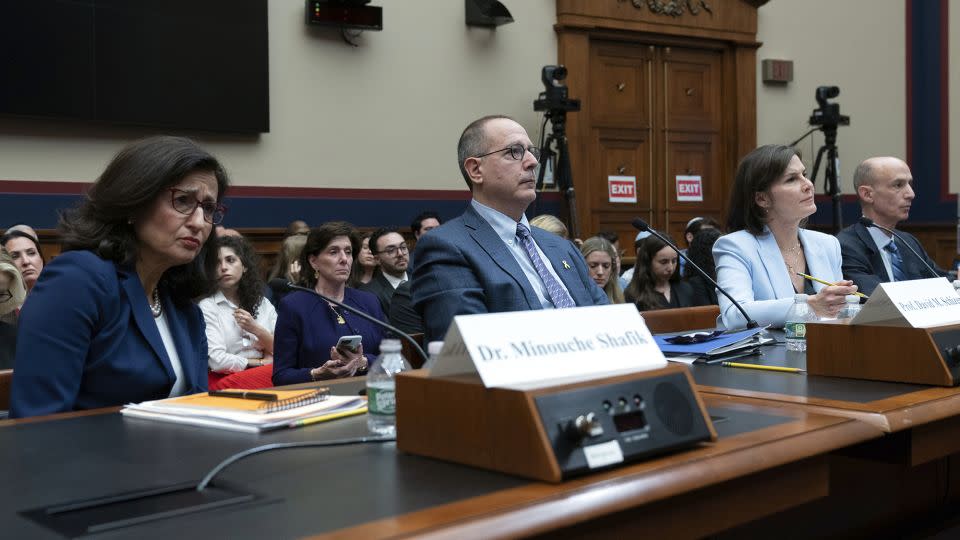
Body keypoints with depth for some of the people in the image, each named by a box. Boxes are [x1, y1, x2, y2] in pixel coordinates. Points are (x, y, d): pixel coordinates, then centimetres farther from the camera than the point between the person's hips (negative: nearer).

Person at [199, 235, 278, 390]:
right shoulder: (207, 306, 1)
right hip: (225, 379, -5)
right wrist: (262, 363, -4)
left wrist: (257, 330, -3)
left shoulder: (263, 303, 16)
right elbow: (217, 361, -11)